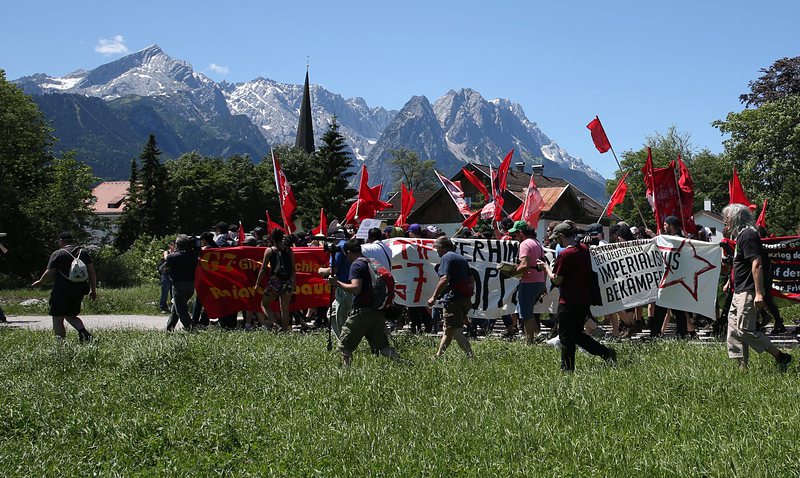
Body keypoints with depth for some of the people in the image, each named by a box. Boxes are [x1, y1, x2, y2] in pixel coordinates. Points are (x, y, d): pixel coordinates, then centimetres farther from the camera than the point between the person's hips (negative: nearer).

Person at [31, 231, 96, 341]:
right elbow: (92, 272, 6)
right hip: (79, 291, 6)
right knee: (70, 316, 20)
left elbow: (49, 274, -9)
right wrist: (93, 290, 9)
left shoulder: (57, 254, -4)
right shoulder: (83, 252, 11)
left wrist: (40, 282, 10)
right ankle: (83, 331, -4)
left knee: (57, 319, 3)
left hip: (62, 291, -6)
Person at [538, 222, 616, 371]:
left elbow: (556, 280, -14)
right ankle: (607, 352, 9)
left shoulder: (565, 254, -18)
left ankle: (567, 368, 9)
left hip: (569, 302, -8)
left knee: (566, 337, 4)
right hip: (585, 299, 8)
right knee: (577, 334, 19)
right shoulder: (584, 248, 6)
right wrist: (553, 266, 18)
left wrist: (546, 267, 2)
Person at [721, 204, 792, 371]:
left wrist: (759, 293, -28)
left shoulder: (747, 235, -15)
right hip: (740, 291, 11)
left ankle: (781, 357, -4)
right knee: (734, 329, 9)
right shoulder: (741, 235, 18)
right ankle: (742, 366, 12)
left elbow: (757, 264, -24)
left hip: (748, 292, -11)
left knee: (745, 330, -12)